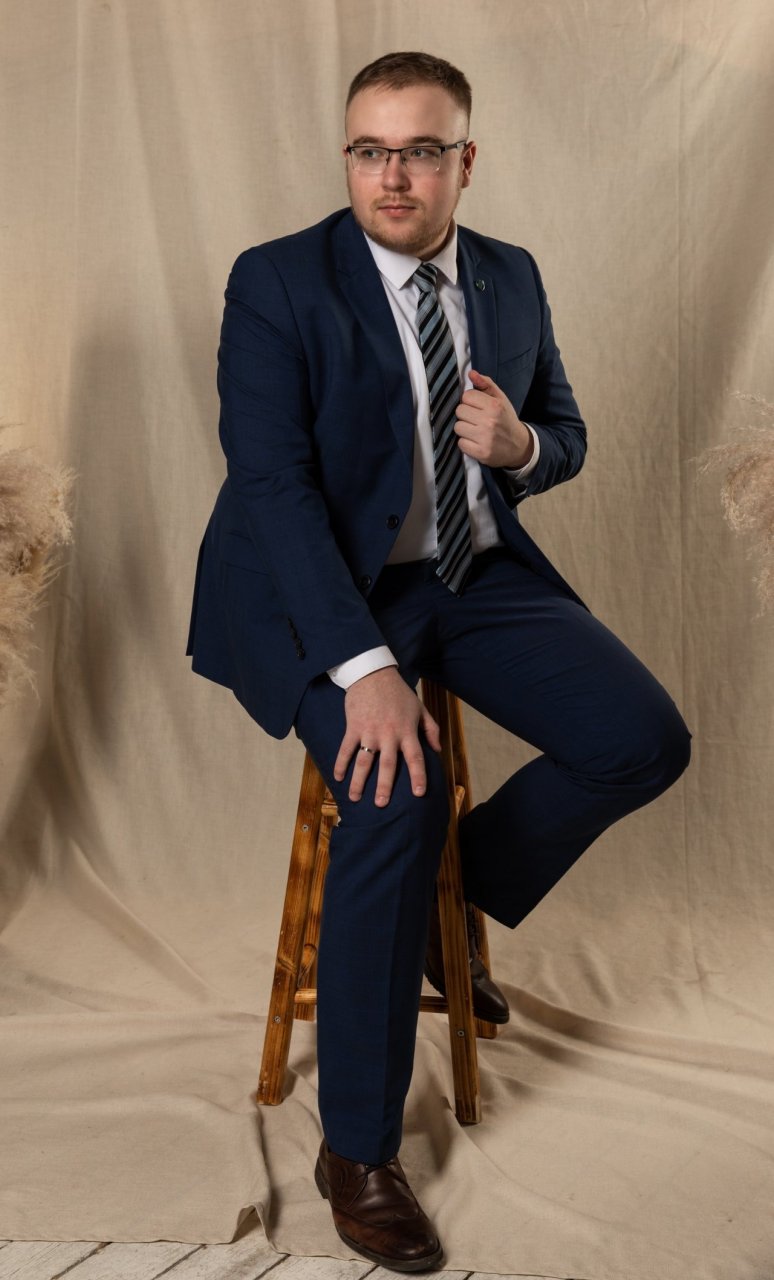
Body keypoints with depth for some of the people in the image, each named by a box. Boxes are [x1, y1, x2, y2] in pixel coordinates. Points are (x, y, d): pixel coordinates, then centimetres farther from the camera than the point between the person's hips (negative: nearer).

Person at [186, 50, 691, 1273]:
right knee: (398, 795, -30)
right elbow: (273, 481, -18)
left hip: (479, 573, 6)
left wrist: (520, 446, -11)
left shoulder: (512, 277, 7)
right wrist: (364, 666, -29)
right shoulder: (277, 281, -10)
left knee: (647, 741, -14)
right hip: (322, 586, -5)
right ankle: (358, 1147, -13)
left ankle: (457, 897, 15)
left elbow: (565, 432, 17)